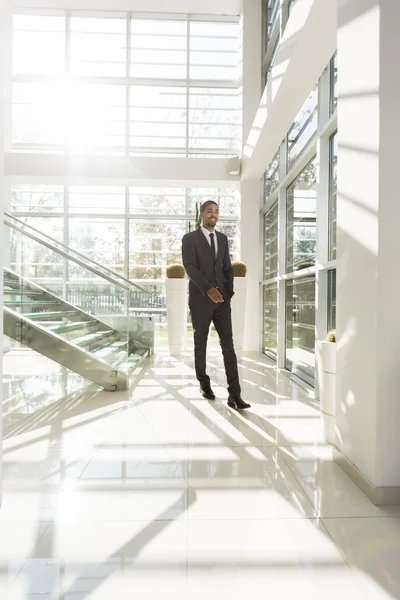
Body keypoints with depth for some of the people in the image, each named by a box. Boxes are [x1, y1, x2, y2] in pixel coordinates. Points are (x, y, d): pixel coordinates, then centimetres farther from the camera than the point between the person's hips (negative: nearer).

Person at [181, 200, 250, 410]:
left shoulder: (223, 238, 14)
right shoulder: (189, 238, -1)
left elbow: (227, 267, 16)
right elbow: (190, 267, -13)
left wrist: (229, 291, 3)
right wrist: (208, 289, -24)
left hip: (222, 299, 4)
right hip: (200, 299, -3)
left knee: (228, 346, -4)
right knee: (201, 345, 9)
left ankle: (234, 395, -1)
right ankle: (204, 384, 29)